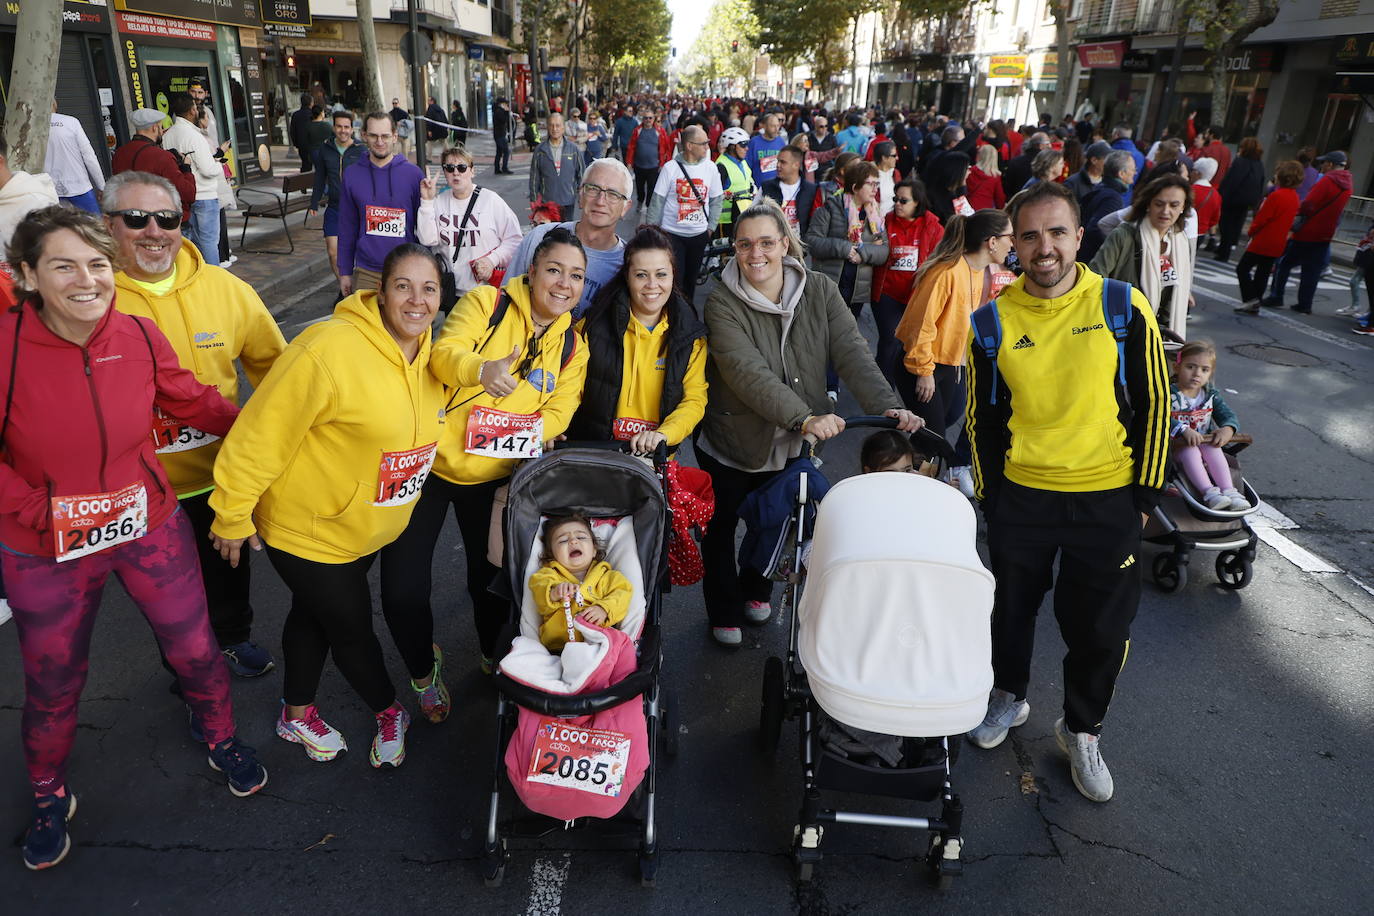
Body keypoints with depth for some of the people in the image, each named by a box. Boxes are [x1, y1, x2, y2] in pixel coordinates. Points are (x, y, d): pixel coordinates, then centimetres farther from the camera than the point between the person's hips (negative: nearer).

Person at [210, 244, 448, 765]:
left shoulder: (429, 354, -5)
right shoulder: (330, 349, -30)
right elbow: (262, 433, -25)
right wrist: (232, 514, -19)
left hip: (371, 526, 7)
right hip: (307, 528, -7)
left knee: (313, 613, 25)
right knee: (352, 625, 11)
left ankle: (296, 713, 47)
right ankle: (390, 711, 38)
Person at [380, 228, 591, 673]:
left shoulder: (573, 345, 4)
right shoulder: (486, 303, -10)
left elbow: (559, 411, -1)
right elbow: (445, 352, -25)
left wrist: (533, 430, -20)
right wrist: (483, 369, -45)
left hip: (494, 476, 3)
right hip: (432, 459, -3)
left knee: (489, 579, 16)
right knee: (402, 592, -1)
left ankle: (492, 655, 47)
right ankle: (422, 671, 28)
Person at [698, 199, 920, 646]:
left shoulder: (819, 290, -8)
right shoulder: (722, 303, -19)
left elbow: (852, 352, -18)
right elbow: (747, 373, -32)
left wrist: (887, 407, -35)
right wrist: (805, 418, -44)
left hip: (790, 444, 3)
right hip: (731, 441, -2)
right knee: (721, 527, 14)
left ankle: (756, 590, 49)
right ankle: (725, 611, 37)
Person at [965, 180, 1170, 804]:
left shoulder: (1123, 309, -9)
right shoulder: (995, 320, -5)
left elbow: (1153, 405, -1)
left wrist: (1146, 494, -2)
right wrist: (990, 491, 3)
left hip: (1107, 500, -1)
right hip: (1020, 495, 1)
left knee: (1101, 627, 7)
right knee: (1012, 606, 16)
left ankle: (1082, 731, 31)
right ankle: (1008, 696, 43)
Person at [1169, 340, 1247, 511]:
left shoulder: (1211, 394, 7)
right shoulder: (1169, 394, -11)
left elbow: (1228, 414, 2)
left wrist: (1228, 429, -23)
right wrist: (1184, 430, -42)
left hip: (1205, 442, 4)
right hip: (1176, 446, -4)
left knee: (1213, 448, -27)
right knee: (1190, 450, -33)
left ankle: (1229, 490, -30)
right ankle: (1208, 492, -39)